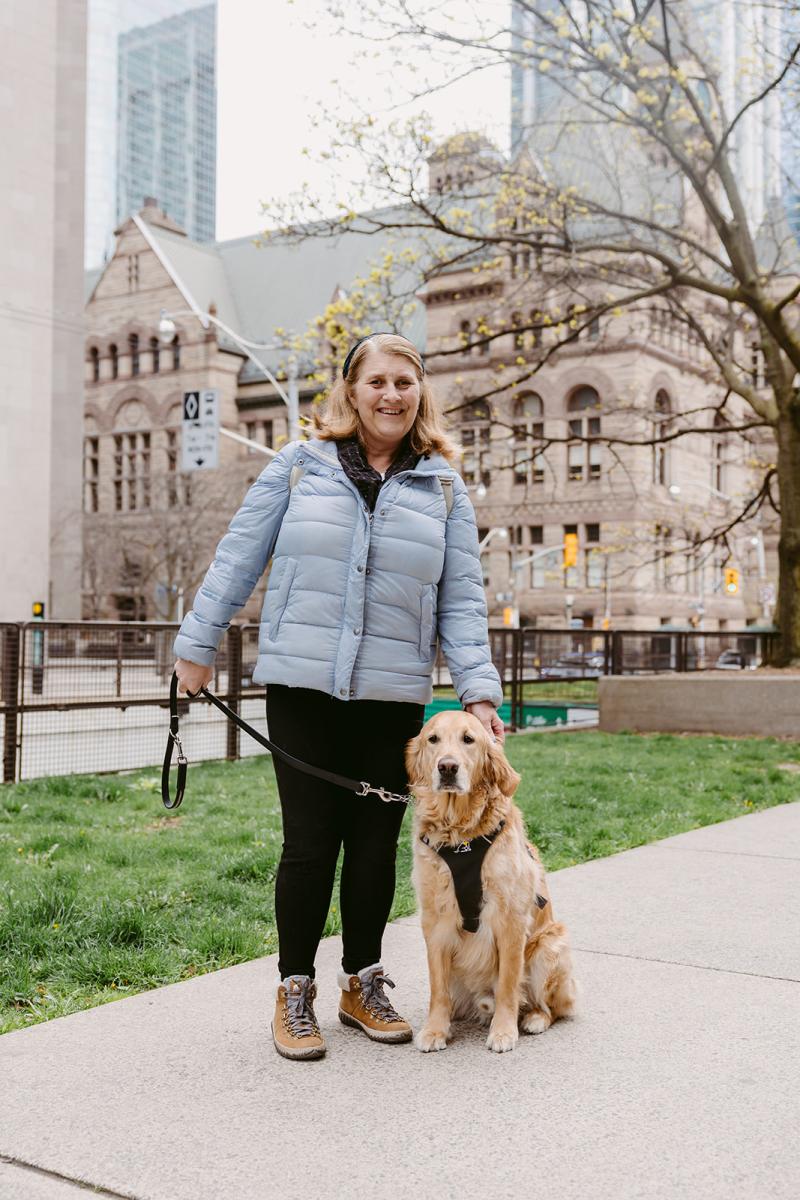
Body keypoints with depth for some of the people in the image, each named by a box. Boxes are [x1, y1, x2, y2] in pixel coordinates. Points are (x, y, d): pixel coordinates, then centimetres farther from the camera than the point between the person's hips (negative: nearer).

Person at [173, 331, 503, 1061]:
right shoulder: (299, 467, 4)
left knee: (375, 845, 10)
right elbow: (238, 561, 7)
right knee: (309, 843, 1)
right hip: (302, 686, -2)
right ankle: (295, 994, 18)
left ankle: (362, 985, 28)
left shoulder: (444, 487, 8)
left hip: (394, 696, 2)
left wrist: (479, 691, -5)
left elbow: (462, 598, 4)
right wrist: (198, 645, 6)